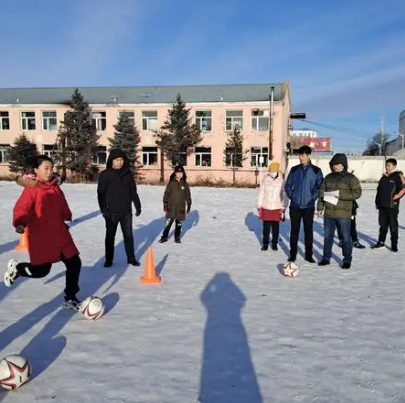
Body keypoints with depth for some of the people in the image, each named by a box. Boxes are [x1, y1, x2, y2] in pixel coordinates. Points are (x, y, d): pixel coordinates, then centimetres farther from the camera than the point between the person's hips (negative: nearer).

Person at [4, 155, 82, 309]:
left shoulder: (56, 189, 9)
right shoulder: (31, 189, -12)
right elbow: (21, 208, -25)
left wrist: (66, 220, 20)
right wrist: (20, 223, -40)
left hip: (60, 235, 7)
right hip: (40, 238, -6)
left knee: (74, 263, 3)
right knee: (41, 270, -1)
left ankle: (70, 299, 20)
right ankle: (16, 268, 32)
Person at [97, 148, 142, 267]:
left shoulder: (128, 174, 6)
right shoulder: (105, 175, -4)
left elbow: (133, 192, 12)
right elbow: (101, 193, -6)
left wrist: (138, 206, 11)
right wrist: (104, 210, -13)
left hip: (126, 211, 3)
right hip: (112, 211, -3)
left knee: (128, 235, 10)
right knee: (110, 236, 8)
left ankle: (131, 258, 21)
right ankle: (109, 260, 19)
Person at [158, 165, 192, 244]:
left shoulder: (185, 184, 3)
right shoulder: (171, 183, -2)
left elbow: (188, 195, 9)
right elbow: (166, 193, 0)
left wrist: (189, 205, 9)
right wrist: (165, 203, -3)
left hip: (181, 207, 2)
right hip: (171, 206, -1)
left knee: (179, 223, 9)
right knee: (168, 222, 0)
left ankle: (177, 237, 21)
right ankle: (164, 236, 12)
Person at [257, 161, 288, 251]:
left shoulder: (282, 182, -4)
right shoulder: (265, 181, -1)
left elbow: (285, 196, -1)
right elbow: (261, 194, 4)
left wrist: (283, 208, -4)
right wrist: (259, 207, 2)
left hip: (277, 208, -1)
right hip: (266, 208, 1)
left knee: (276, 227, 7)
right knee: (266, 227, 7)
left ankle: (274, 243, 22)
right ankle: (265, 243, 20)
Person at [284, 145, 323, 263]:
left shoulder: (316, 170, -1)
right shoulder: (294, 169, 5)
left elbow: (320, 187, -2)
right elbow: (288, 185, 10)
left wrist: (313, 197, -9)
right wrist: (291, 196, 0)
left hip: (308, 206, -1)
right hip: (295, 206, 2)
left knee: (308, 231, 6)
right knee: (294, 230, 7)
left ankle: (309, 254, 16)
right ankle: (293, 254, 16)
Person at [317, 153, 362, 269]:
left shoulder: (351, 178, -4)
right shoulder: (328, 177, 10)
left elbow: (357, 193, -11)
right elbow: (322, 192, 13)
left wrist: (340, 194, -19)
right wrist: (320, 207, 7)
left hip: (343, 214, -4)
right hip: (328, 213, 5)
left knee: (346, 237, 3)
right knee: (328, 236, 13)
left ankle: (347, 260, 15)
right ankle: (326, 258, 25)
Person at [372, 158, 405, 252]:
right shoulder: (384, 177, 13)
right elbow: (379, 190, 19)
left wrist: (396, 197, -17)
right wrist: (377, 202, 17)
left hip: (392, 205, -6)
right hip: (382, 205, 6)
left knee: (393, 226, 1)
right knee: (383, 224, 13)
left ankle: (394, 244, 10)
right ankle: (381, 242, 22)